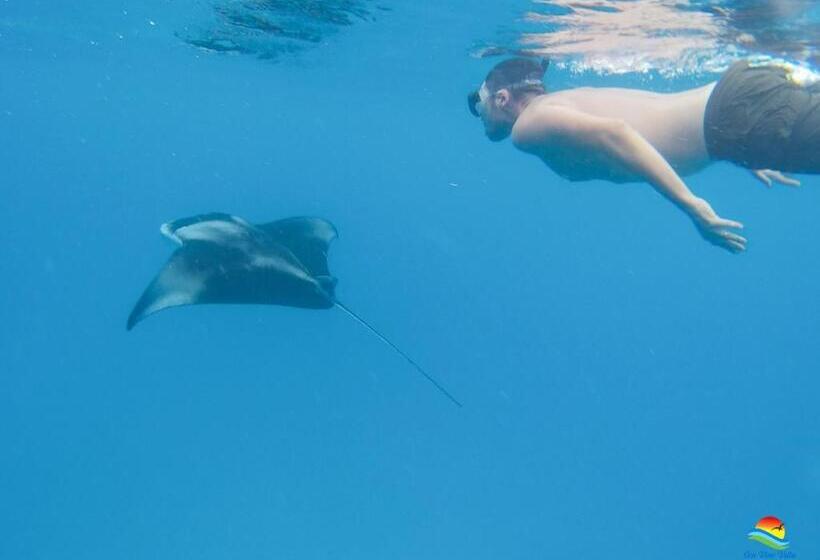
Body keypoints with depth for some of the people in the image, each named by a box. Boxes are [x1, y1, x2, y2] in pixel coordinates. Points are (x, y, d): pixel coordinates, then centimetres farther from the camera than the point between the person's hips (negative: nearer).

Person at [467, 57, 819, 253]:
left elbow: (611, 133, -24)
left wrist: (690, 205, -22)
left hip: (734, 111, -8)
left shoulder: (530, 125, -4)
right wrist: (747, 158, 33)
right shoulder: (568, 101, 25)